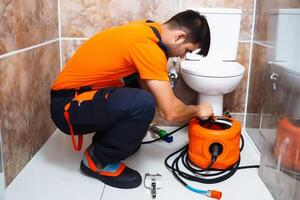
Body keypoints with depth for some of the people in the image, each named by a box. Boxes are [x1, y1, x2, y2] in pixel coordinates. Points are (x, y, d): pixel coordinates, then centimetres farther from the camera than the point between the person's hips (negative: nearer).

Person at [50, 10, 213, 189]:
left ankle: (105, 140, 19)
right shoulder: (148, 46, -23)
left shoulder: (145, 30, 5)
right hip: (68, 106, -9)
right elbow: (171, 112, -21)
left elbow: (144, 84, 11)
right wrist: (197, 110, 0)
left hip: (77, 93, 10)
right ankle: (99, 160, -4)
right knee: (144, 104, -29)